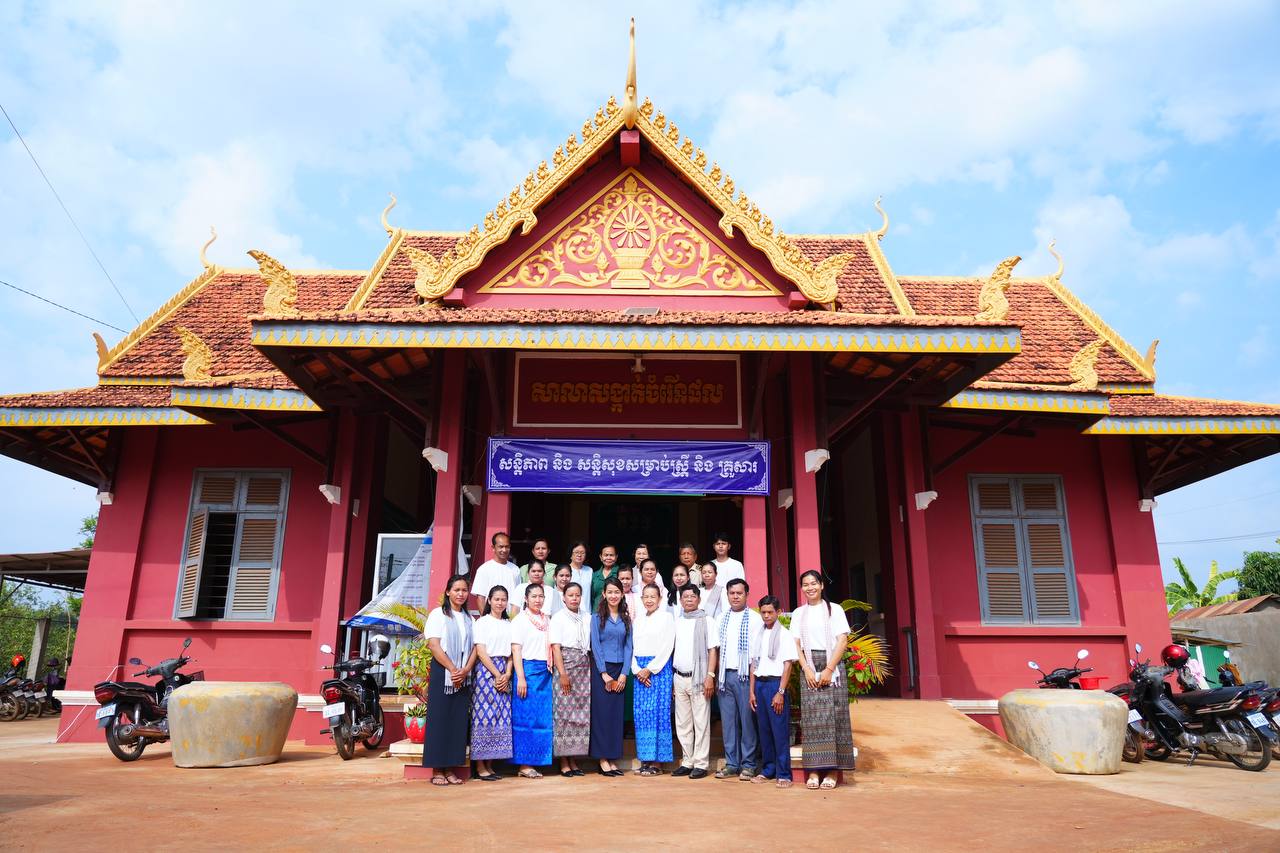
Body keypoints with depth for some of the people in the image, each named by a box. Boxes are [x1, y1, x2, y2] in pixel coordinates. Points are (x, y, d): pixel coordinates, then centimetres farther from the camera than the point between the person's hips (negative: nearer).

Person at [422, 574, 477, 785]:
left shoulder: (469, 618, 14)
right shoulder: (438, 614, 0)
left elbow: (474, 648, 8)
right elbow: (434, 645, -9)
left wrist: (465, 670, -9)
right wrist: (452, 670, -14)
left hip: (463, 676, 5)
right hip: (442, 673, -4)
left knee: (458, 721, 3)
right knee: (439, 719, -3)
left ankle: (450, 769, 8)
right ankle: (437, 770, 2)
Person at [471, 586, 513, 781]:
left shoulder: (508, 624, 14)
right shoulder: (482, 622, 1)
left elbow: (510, 653, 11)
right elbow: (481, 652, -6)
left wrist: (507, 675, -5)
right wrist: (497, 674, -12)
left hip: (504, 674, 5)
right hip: (486, 671, -5)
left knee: (501, 717, 2)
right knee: (484, 715, -7)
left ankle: (490, 765, 9)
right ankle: (480, 766, 0)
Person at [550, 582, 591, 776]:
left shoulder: (587, 618, 12)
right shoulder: (558, 618, 0)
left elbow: (592, 645, 13)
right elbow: (555, 647, -6)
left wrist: (592, 670, 4)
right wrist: (563, 674, -13)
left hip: (584, 668, 4)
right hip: (566, 666, -4)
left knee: (582, 713, 3)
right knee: (564, 712, -5)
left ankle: (573, 759, 12)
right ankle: (564, 762, 3)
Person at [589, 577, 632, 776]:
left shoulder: (626, 619, 10)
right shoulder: (597, 617, 1)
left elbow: (628, 646, 6)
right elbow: (595, 646, -5)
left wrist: (624, 674, -4)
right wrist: (604, 673, -10)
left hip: (620, 671, 3)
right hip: (601, 670, -3)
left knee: (617, 715, 4)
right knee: (601, 713, -3)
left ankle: (612, 759, 10)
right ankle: (602, 759, 2)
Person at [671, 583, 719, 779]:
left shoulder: (707, 621, 0)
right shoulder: (676, 622, 12)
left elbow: (712, 650, -4)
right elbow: (672, 650, 14)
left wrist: (710, 676, -12)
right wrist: (670, 678, 10)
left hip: (698, 678, -5)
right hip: (679, 678, 5)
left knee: (701, 723, -2)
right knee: (682, 724, 9)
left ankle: (700, 764, 4)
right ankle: (687, 762, 18)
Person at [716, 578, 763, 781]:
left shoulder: (754, 618, 0)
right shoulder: (722, 618, 13)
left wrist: (753, 679, -10)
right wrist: (715, 676, 6)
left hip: (744, 674, -4)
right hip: (725, 674, 4)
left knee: (747, 720, -1)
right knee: (728, 720, 7)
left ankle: (748, 765, 8)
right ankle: (731, 764, 15)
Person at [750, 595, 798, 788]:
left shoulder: (784, 634, -3)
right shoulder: (759, 635, 13)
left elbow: (787, 665, -8)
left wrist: (780, 692, -14)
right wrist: (752, 691, 9)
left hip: (775, 683, -5)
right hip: (759, 684, 5)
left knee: (780, 731, -4)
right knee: (764, 729, 9)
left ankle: (784, 774, 2)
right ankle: (768, 770, 19)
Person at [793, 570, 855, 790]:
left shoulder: (834, 610, 5)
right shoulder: (798, 613, 12)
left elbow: (843, 641, -2)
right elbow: (796, 644, 7)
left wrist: (829, 669, -11)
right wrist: (807, 669, -7)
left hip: (832, 666, -2)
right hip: (809, 666, 2)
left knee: (833, 716, -5)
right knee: (811, 717, -3)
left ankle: (833, 769, -2)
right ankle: (813, 769, -3)